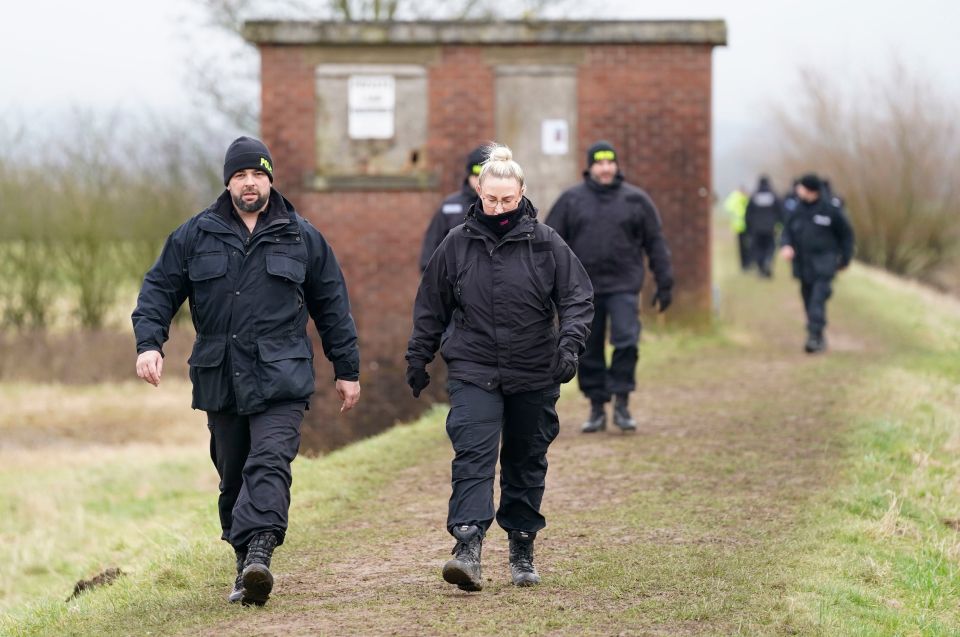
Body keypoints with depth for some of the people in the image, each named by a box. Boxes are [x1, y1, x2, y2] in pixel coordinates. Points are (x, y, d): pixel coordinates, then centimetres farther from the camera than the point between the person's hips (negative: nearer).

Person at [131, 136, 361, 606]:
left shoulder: (301, 237, 9)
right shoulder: (195, 236, 9)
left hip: (281, 379, -2)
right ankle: (247, 567, 17)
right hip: (219, 382, 2)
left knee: (270, 463, -20)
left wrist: (347, 370, 14)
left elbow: (332, 306, 14)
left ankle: (257, 554, -35)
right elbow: (159, 290, 9)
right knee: (232, 476, 7)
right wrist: (148, 343, -8)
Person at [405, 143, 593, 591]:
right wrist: (418, 359, 14)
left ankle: (522, 549, 24)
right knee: (473, 456, -16)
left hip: (534, 375, 1)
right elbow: (430, 307, 13)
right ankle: (468, 546, -25)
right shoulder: (457, 244, 3)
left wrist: (569, 342, -17)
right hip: (473, 372, -1)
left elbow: (577, 298, 0)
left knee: (527, 462, 10)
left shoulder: (546, 243, -1)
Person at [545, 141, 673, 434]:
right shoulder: (571, 200, 5)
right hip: (583, 288, 1)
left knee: (626, 341, -15)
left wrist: (664, 283, 5)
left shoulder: (636, 200, 6)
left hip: (624, 286, -1)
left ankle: (622, 404, -4)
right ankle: (597, 408, 15)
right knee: (589, 352, 5)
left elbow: (655, 243, 9)